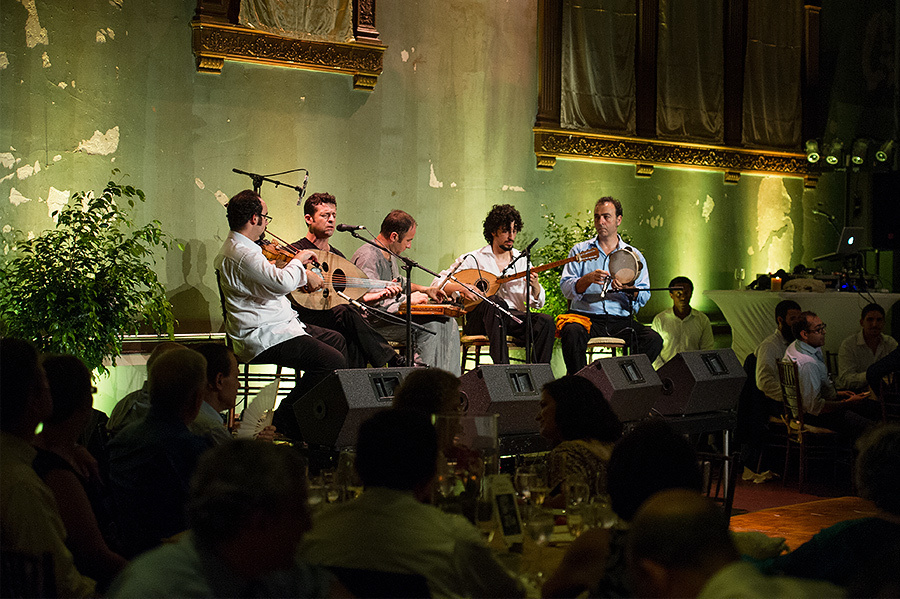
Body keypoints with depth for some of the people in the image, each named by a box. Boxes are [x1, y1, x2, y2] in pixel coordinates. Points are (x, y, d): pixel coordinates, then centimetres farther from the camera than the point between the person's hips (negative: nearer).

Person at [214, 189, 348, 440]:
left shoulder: (238, 247, 15)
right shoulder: (241, 254, -21)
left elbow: (271, 277, 29)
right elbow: (283, 283, -30)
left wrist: (304, 273, 13)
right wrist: (298, 260, -10)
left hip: (279, 325, 12)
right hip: (261, 339, -12)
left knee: (336, 340, 20)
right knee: (333, 360, -22)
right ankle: (286, 417, -11)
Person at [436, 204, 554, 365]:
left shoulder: (522, 260, 16)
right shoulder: (473, 259, 5)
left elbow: (537, 304, 13)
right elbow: (437, 283, 1)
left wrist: (535, 285, -10)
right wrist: (462, 288, -17)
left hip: (514, 318, 4)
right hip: (479, 319, -3)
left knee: (546, 321, -25)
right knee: (496, 302, -36)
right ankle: (501, 365, -44)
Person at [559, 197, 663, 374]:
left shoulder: (634, 255, 14)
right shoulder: (580, 250, 12)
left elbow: (644, 297, 5)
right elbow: (566, 288, 0)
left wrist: (628, 288, -17)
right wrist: (588, 279, -19)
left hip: (620, 319, 2)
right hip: (585, 315, -1)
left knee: (653, 339, -24)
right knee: (573, 332, -35)